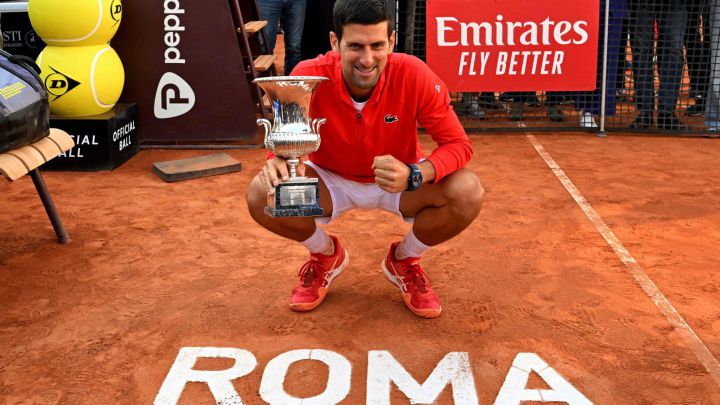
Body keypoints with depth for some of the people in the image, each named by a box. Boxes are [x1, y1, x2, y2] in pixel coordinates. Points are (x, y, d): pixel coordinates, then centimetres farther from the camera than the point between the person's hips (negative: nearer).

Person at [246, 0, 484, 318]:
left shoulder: (414, 75, -27)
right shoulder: (309, 77, -26)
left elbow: (458, 144, -22)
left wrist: (414, 175, -43)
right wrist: (280, 162, -41)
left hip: (399, 182, 0)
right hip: (330, 180, 1)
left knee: (468, 193, -27)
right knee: (261, 196, -26)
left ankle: (404, 260, 5)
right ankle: (326, 255, 8)